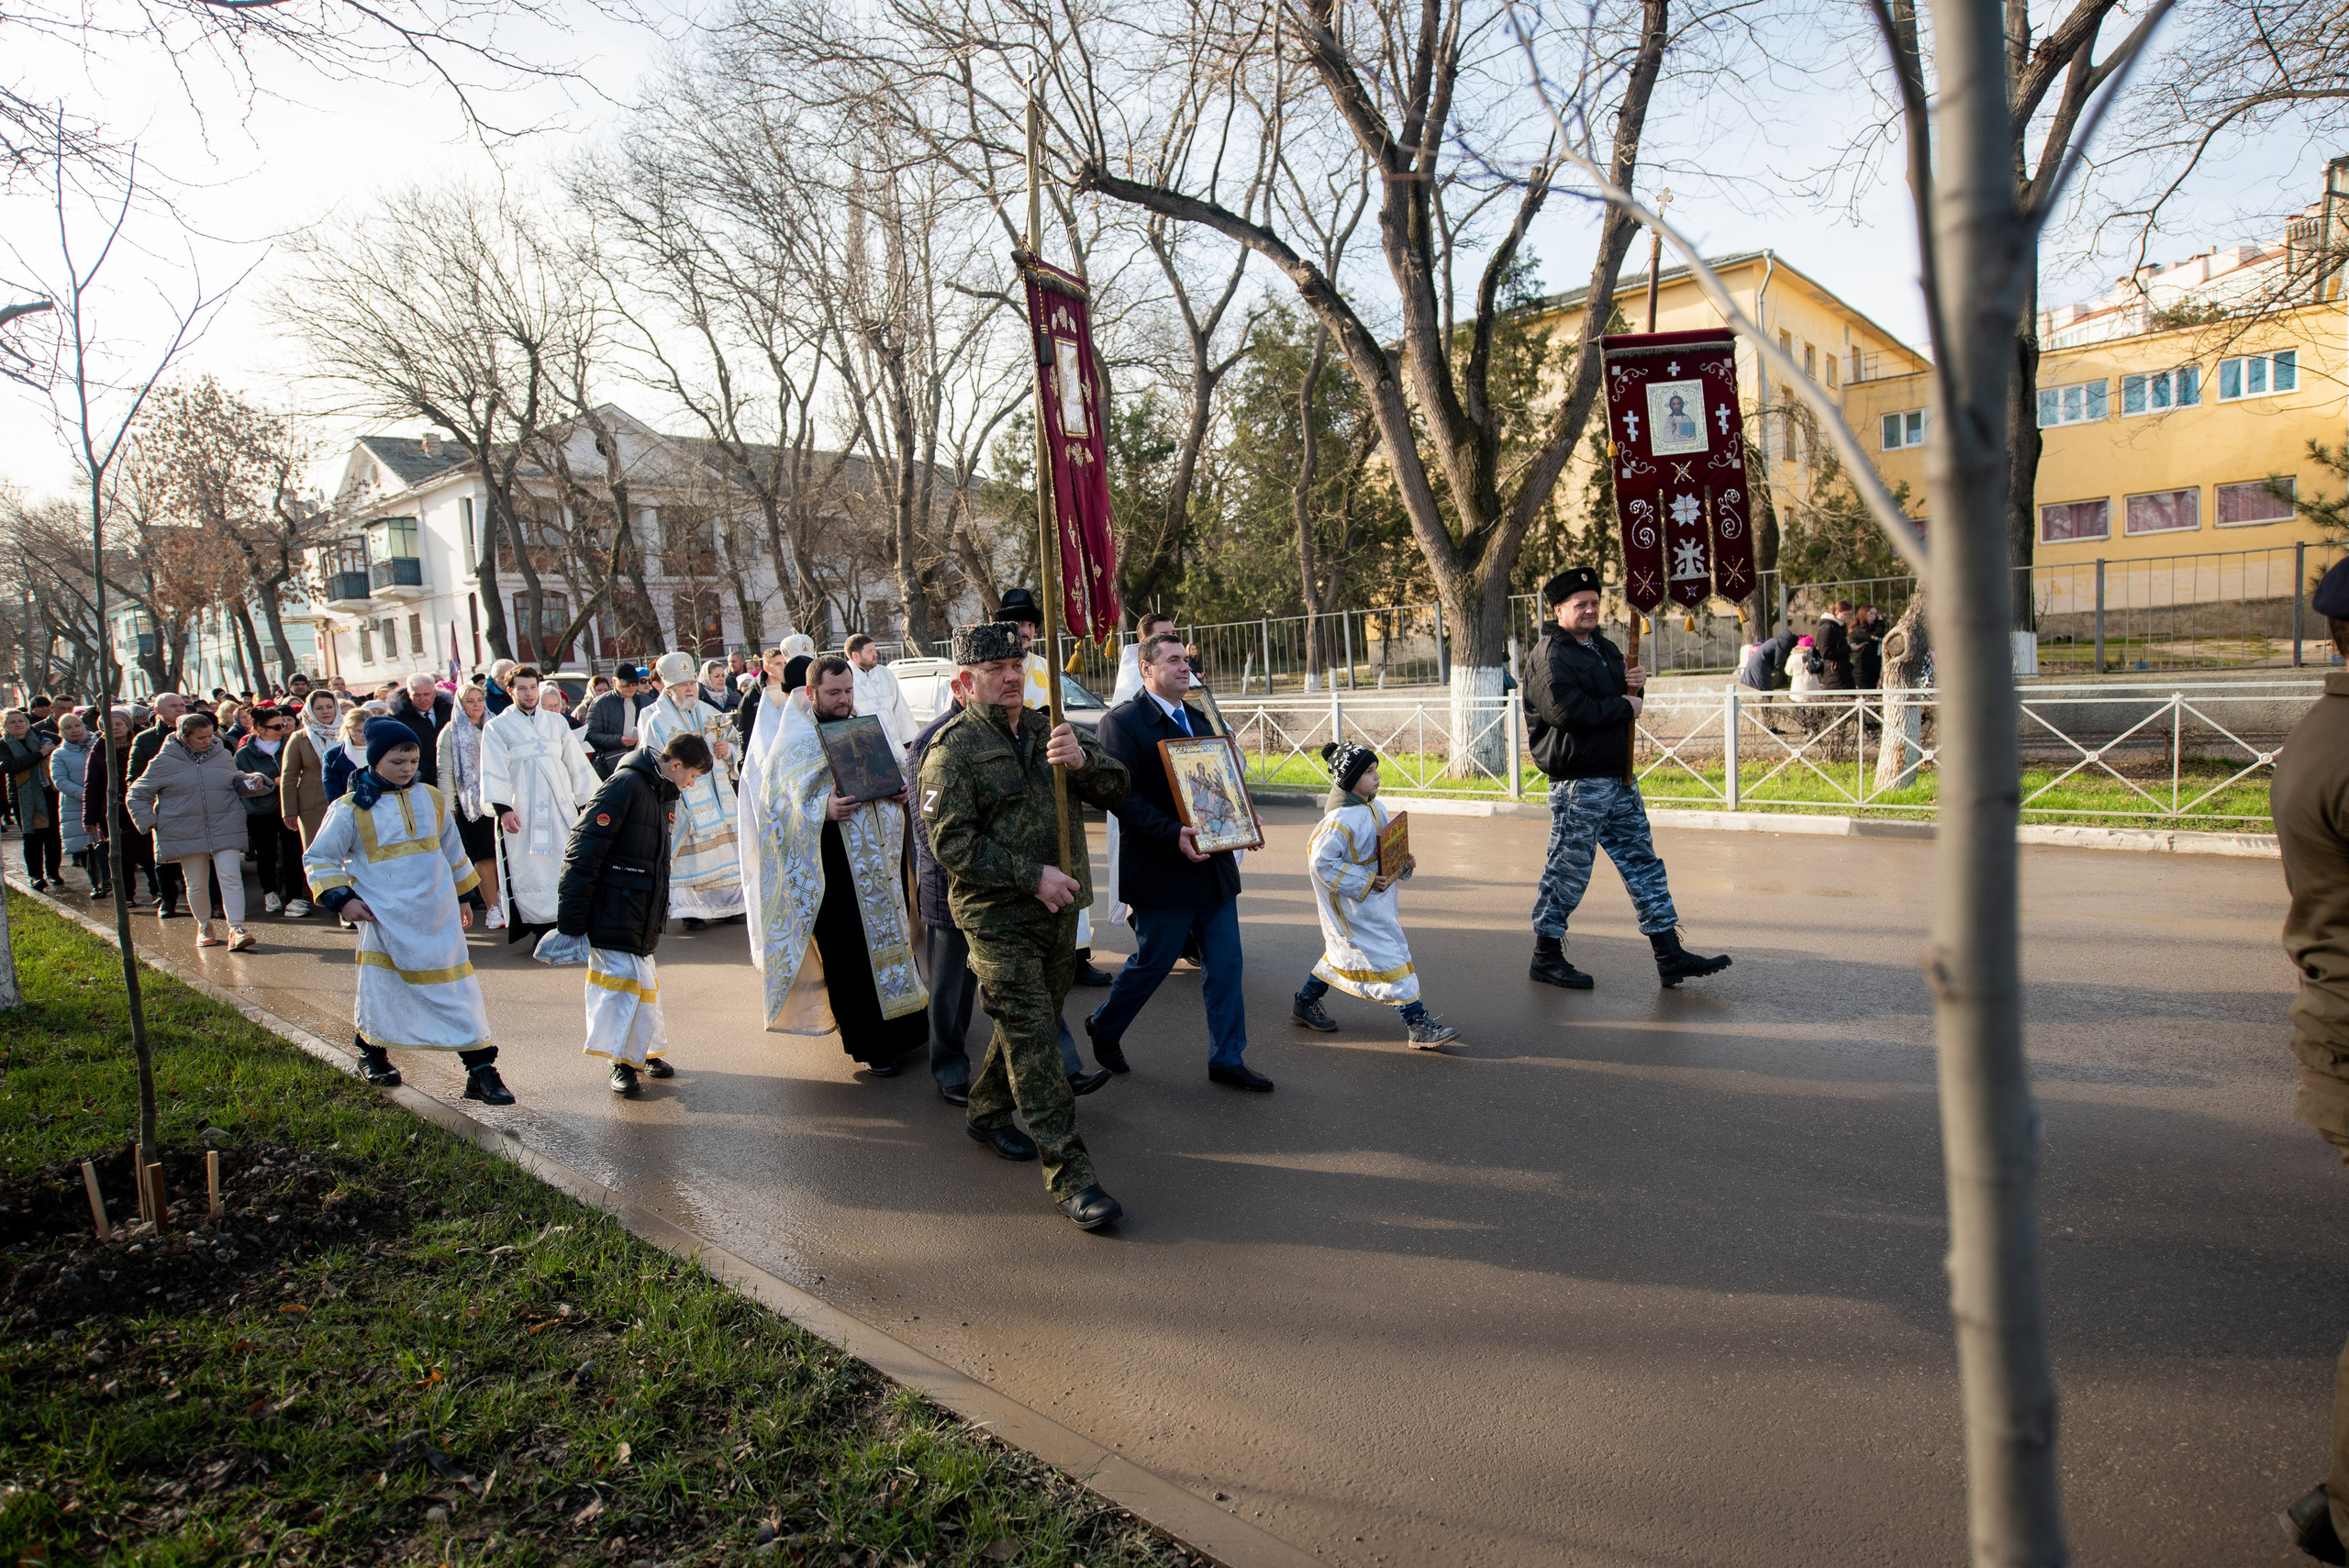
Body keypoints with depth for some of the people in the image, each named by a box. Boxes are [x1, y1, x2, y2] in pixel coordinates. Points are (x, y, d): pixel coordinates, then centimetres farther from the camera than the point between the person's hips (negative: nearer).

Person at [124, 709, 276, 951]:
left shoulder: (223, 756, 7)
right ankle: (203, 926, 29)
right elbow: (137, 796, 8)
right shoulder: (164, 762, 0)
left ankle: (236, 929, -15)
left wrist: (252, 782, -1)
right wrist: (150, 823, -2)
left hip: (226, 829, 1)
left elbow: (237, 783, 21)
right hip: (186, 834, -1)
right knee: (196, 884, 8)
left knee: (231, 877, -11)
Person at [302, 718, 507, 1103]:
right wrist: (342, 898, -9)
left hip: (439, 917, 3)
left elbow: (452, 852, 18)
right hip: (385, 919, -2)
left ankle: (480, 1070, 1)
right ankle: (372, 1054, 37)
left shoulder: (431, 800, 7)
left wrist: (464, 896, 23)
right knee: (381, 989, 9)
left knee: (458, 989, 0)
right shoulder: (351, 809, -4)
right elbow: (318, 858, 4)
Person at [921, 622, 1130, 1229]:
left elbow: (1118, 787, 2)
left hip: (1059, 908, 7)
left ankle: (986, 1112, 41)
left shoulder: (1047, 730, 9)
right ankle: (1068, 1173, -2)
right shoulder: (953, 749, -9)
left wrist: (1083, 759, -20)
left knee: (1032, 1026, 19)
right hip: (998, 918, -6)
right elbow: (951, 843, -15)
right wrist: (1033, 876, -20)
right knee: (1032, 1037, -7)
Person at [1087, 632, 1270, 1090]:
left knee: (1225, 965, 9)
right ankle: (1105, 1027, 33)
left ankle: (1227, 1058, 21)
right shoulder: (1122, 722, -10)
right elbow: (1122, 795, -18)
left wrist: (1236, 809, -1)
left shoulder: (1198, 719, 15)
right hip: (1163, 874, -7)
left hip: (1213, 864, 7)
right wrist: (1174, 834, -27)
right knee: (1151, 963, 7)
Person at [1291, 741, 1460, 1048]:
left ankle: (1306, 1002, 37)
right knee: (1388, 955, -6)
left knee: (1344, 952, 21)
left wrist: (1404, 861, -1)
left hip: (1376, 900, 10)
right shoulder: (1341, 819, -24)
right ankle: (1418, 1025, 0)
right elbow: (1320, 861, -24)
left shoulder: (1375, 809, 5)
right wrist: (1366, 882, -23)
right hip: (1356, 907, -10)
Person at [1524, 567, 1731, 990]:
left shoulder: (1605, 648, 17)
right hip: (1577, 782, -9)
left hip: (1619, 778, 9)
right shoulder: (1551, 654, -12)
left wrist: (1635, 684, 2)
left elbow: (1623, 698, 26)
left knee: (1642, 863, 9)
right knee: (1568, 868, -1)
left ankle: (1670, 956, 14)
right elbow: (1565, 710, -25)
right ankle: (1546, 955, 13)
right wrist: (1623, 707, -14)